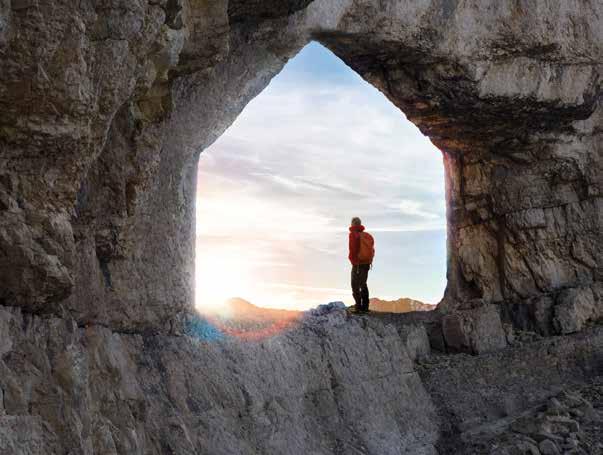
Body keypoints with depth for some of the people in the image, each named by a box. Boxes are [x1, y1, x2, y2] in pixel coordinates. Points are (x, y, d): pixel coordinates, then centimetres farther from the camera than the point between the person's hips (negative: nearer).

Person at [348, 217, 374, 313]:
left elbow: (353, 249, -18)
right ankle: (365, 306, 19)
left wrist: (353, 261, -6)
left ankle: (358, 306, -5)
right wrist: (369, 261, 15)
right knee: (363, 284, 17)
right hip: (367, 263, 7)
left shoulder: (353, 234, -12)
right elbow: (372, 250, 8)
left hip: (358, 264, -7)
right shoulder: (367, 235, 7)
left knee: (355, 285, 0)